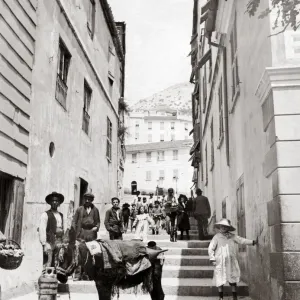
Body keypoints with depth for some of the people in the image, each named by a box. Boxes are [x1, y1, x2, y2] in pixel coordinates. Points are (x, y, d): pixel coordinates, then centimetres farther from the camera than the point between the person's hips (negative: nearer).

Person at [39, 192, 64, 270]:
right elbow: (42, 230, -6)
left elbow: (62, 229, 15)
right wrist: (44, 244, -13)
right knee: (47, 265, -7)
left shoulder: (61, 215, 17)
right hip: (49, 242, -5)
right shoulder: (45, 214, 0)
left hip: (59, 242, 5)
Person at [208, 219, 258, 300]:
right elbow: (211, 248, -2)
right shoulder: (217, 237, -3)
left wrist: (253, 242, 3)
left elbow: (241, 240, 10)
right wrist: (212, 259, -8)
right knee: (220, 281, 1)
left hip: (231, 262, 3)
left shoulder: (232, 236, 5)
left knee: (233, 281, 9)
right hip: (221, 262, -3)